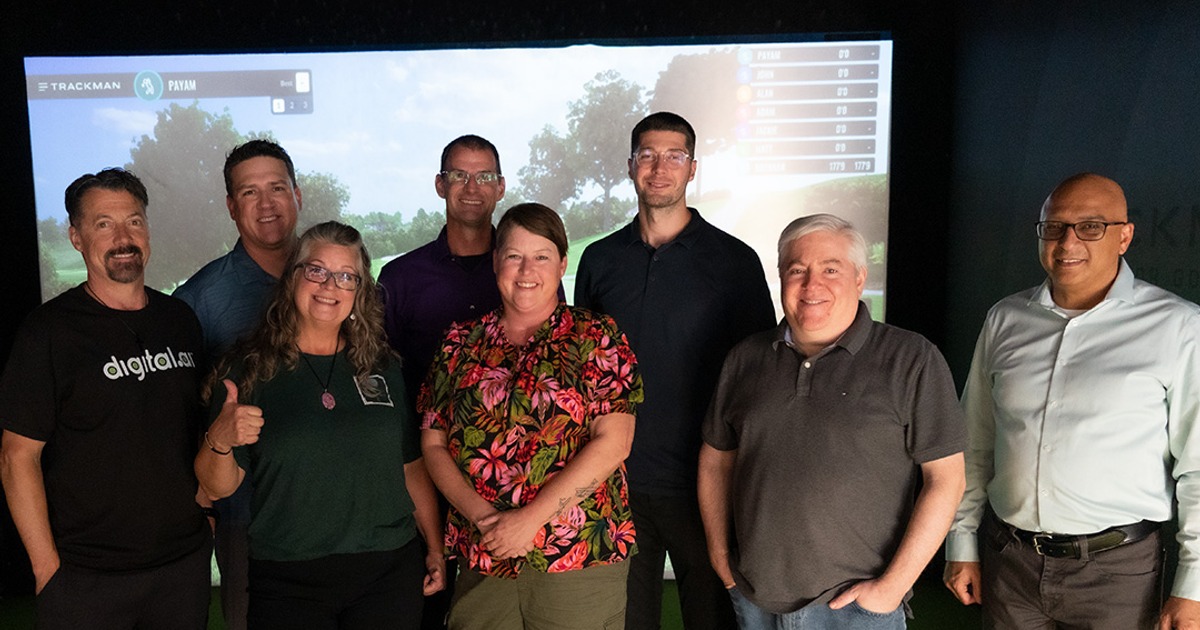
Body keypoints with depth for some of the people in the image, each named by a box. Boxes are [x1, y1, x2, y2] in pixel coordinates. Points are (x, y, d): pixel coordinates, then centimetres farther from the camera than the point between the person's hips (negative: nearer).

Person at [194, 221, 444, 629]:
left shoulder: (381, 368, 7)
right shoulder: (249, 369, -2)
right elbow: (218, 486, -3)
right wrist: (220, 441, -22)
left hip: (389, 573, 2)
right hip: (288, 585, -2)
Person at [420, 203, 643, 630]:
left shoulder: (596, 338, -1)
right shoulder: (461, 344, 8)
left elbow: (612, 443, -10)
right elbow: (433, 443, 6)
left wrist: (530, 519, -15)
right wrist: (480, 513, -10)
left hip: (579, 562, -2)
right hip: (481, 562, 3)